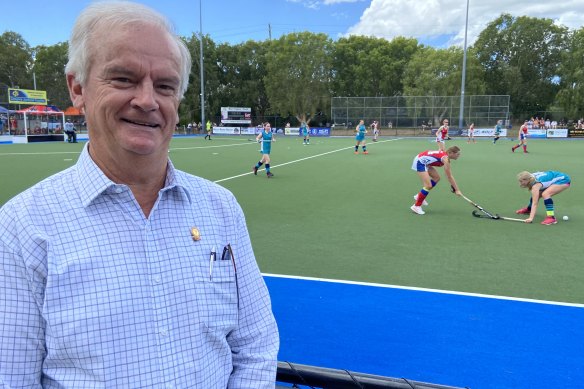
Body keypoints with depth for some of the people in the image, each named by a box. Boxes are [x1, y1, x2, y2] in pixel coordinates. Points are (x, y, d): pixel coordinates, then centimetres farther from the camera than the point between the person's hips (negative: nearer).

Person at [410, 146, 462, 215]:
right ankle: (416, 206, -1)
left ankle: (419, 196, 23)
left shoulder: (446, 156, 5)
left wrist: (454, 186, 5)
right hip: (419, 162, -10)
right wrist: (457, 190, -14)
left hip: (424, 162, 10)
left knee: (436, 178, 19)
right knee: (428, 186, -13)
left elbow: (449, 175, 12)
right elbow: (449, 177, -19)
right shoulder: (445, 159, -21)